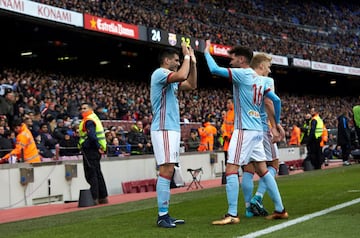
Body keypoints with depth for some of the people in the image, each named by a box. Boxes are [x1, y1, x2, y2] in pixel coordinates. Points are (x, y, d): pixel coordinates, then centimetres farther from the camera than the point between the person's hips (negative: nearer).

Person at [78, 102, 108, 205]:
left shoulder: (88, 121, -14)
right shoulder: (95, 118, 19)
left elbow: (92, 135, -26)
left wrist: (98, 146, -23)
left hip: (90, 150, -10)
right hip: (96, 149, 10)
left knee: (90, 174, -7)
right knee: (97, 173, 15)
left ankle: (94, 198, -8)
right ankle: (103, 197, 20)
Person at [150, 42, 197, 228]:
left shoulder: (171, 79, 21)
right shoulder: (159, 73, -8)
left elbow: (191, 85, 23)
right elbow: (182, 75, -24)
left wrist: (193, 62, 17)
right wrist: (187, 56, -9)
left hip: (172, 129, 10)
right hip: (164, 129, -10)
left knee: (168, 171, 8)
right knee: (166, 170, -13)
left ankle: (165, 214, 9)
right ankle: (162, 215, -13)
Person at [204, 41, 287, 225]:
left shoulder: (241, 74, -9)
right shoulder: (260, 79, 14)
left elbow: (214, 69, -15)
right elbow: (276, 101, 14)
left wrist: (207, 52, 2)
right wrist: (276, 125, 23)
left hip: (244, 129, -8)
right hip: (257, 130, 9)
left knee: (231, 169, -9)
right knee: (263, 170, 13)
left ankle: (232, 214, -15)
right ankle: (280, 210, 16)